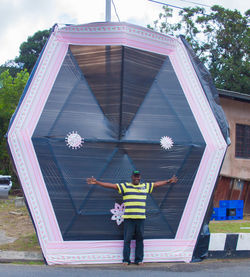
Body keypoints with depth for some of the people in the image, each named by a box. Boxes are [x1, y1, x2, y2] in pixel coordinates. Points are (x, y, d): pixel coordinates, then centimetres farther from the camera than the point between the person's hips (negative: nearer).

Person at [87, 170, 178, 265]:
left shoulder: (145, 186, 15)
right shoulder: (125, 186, 5)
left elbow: (156, 184, 25)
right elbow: (111, 185, 0)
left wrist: (169, 181, 30)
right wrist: (96, 182, -6)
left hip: (141, 218, 3)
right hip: (128, 218, -2)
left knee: (140, 239, 5)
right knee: (127, 239, -1)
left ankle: (139, 259, 14)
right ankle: (126, 260, 6)